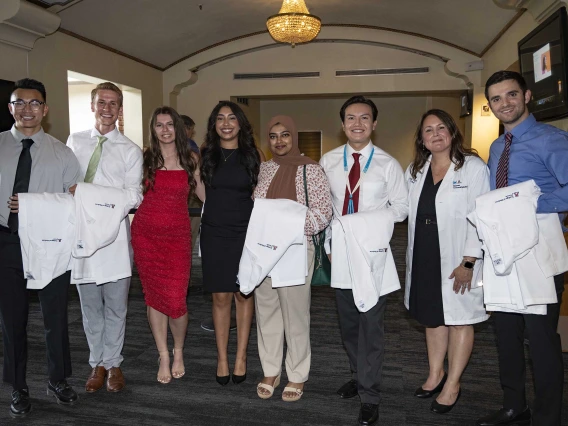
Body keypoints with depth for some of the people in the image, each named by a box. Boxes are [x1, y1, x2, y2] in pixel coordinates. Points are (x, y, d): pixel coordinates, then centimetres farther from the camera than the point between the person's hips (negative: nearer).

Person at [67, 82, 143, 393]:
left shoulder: (130, 151, 1)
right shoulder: (74, 142, 11)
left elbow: (134, 196, -6)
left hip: (114, 234, -2)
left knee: (115, 306, 6)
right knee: (90, 305, 12)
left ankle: (113, 363, 22)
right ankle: (97, 363, 26)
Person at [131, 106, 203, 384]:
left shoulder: (190, 160, 5)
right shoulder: (145, 158, 5)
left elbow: (205, 194, 10)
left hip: (177, 235, -1)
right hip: (146, 233, 1)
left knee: (175, 299, -6)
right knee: (153, 296, 7)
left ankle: (178, 352, 22)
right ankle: (163, 356, 24)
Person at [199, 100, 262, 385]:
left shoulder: (251, 155, 2)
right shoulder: (206, 155, 5)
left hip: (245, 233, -1)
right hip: (214, 233, 1)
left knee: (243, 295, 6)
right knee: (221, 297, 5)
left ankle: (241, 357, 18)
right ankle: (222, 358, 16)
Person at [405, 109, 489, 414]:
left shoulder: (474, 167, -7)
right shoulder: (415, 171, 10)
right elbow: (411, 214, 10)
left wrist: (468, 263, -17)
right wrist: (412, 258, 3)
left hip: (457, 260, -5)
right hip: (424, 259, 5)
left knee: (459, 319, 6)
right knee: (432, 318, 15)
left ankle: (452, 384, 20)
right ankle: (435, 374, 31)